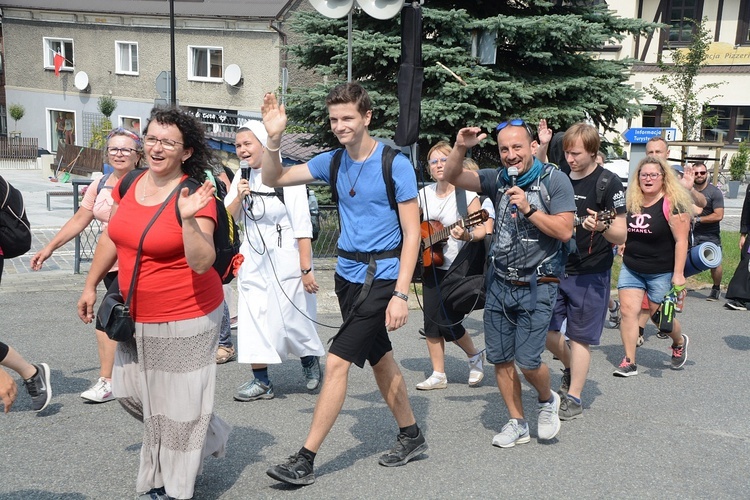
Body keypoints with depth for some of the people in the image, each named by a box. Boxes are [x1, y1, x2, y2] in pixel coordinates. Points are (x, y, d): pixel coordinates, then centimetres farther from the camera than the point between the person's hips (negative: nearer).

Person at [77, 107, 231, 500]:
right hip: (137, 317, 8)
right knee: (131, 392, 20)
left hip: (185, 320, -7)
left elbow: (202, 263, -26)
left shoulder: (194, 196, -18)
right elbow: (111, 237, 15)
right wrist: (90, 285, 19)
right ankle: (206, 437, 42)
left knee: (177, 402, 6)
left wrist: (188, 219, -38)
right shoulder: (129, 185, 1)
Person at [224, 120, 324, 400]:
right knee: (253, 317, 1)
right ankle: (261, 381, 10)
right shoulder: (242, 179, 6)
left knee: (289, 319, 0)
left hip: (285, 260, -5)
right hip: (254, 259, 6)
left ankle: (311, 359, 29)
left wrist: (306, 269, -18)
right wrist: (239, 197, -11)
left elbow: (302, 226, -15)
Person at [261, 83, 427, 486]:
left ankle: (305, 460, 0)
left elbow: (412, 234, -13)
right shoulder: (333, 162, 4)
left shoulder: (395, 165, -12)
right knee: (380, 359, 17)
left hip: (381, 275, -7)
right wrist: (273, 139, -11)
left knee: (337, 361, -9)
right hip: (347, 271, 7)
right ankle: (411, 437, 35)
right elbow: (273, 180, 7)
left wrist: (400, 294, -18)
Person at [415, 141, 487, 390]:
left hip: (458, 266, -5)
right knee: (431, 323, 4)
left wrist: (467, 235, -31)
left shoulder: (466, 193, -11)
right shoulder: (424, 194, 4)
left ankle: (475, 356, 21)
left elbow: (482, 230, -11)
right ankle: (438, 375, 17)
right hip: (431, 265, 5)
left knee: (448, 322, -7)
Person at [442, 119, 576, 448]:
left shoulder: (554, 180, -6)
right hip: (499, 283, 5)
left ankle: (547, 401, 25)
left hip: (536, 285, -4)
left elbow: (565, 231, -13)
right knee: (500, 358, 7)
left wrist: (528, 209, -21)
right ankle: (517, 423, 24)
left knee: (528, 361, -9)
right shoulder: (498, 179, 5)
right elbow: (452, 177, -3)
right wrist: (461, 147, -19)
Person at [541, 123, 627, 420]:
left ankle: (573, 399, 14)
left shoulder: (608, 182, -10)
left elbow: (621, 236, -13)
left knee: (579, 336, 2)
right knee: (543, 328, 6)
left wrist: (602, 227, -35)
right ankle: (571, 367, 33)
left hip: (590, 274, -5)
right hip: (556, 268, 6)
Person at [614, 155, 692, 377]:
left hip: (661, 273, -4)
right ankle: (629, 362, 2)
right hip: (631, 269, 4)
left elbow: (681, 240, -15)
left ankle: (680, 342, 40)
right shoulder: (631, 202, 2)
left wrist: (678, 273, -19)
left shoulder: (672, 203, -13)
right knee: (628, 310, -5)